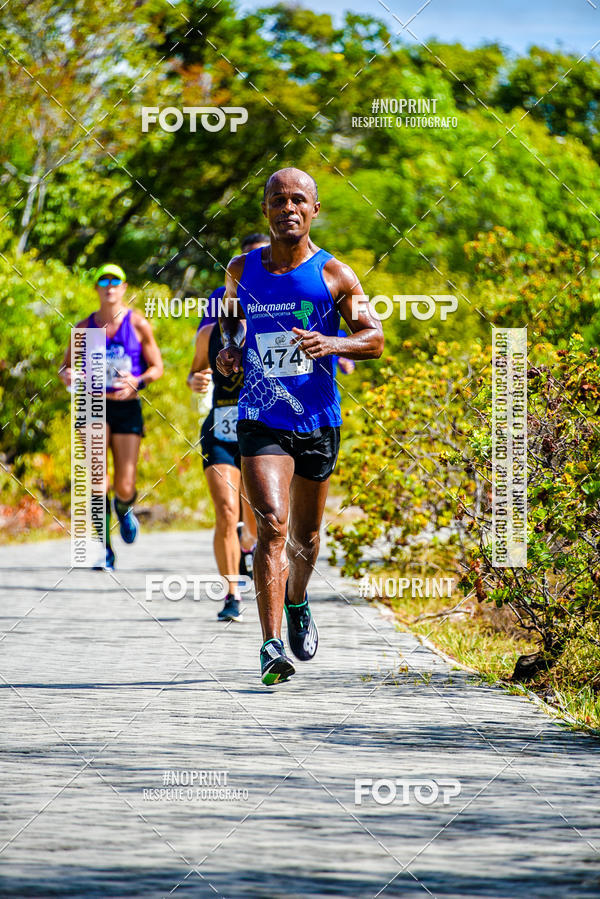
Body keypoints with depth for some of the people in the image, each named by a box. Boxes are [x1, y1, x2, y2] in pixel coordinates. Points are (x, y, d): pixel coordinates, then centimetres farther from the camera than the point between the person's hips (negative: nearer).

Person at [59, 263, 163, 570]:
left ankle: (124, 509, 38)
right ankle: (104, 549, -13)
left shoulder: (138, 324, 0)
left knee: (124, 486, -2)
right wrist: (67, 375, -10)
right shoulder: (85, 327, 6)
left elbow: (157, 367, 4)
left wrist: (137, 382, -18)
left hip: (127, 407, -1)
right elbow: (66, 365, 15)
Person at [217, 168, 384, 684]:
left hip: (318, 422, 1)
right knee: (272, 524, -19)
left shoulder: (335, 275, -2)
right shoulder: (241, 271, 4)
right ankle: (272, 647, -25)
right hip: (261, 419, -1)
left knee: (305, 534, 15)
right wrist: (230, 350, 2)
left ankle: (297, 602, 48)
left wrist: (333, 344, -22)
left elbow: (375, 340, -2)